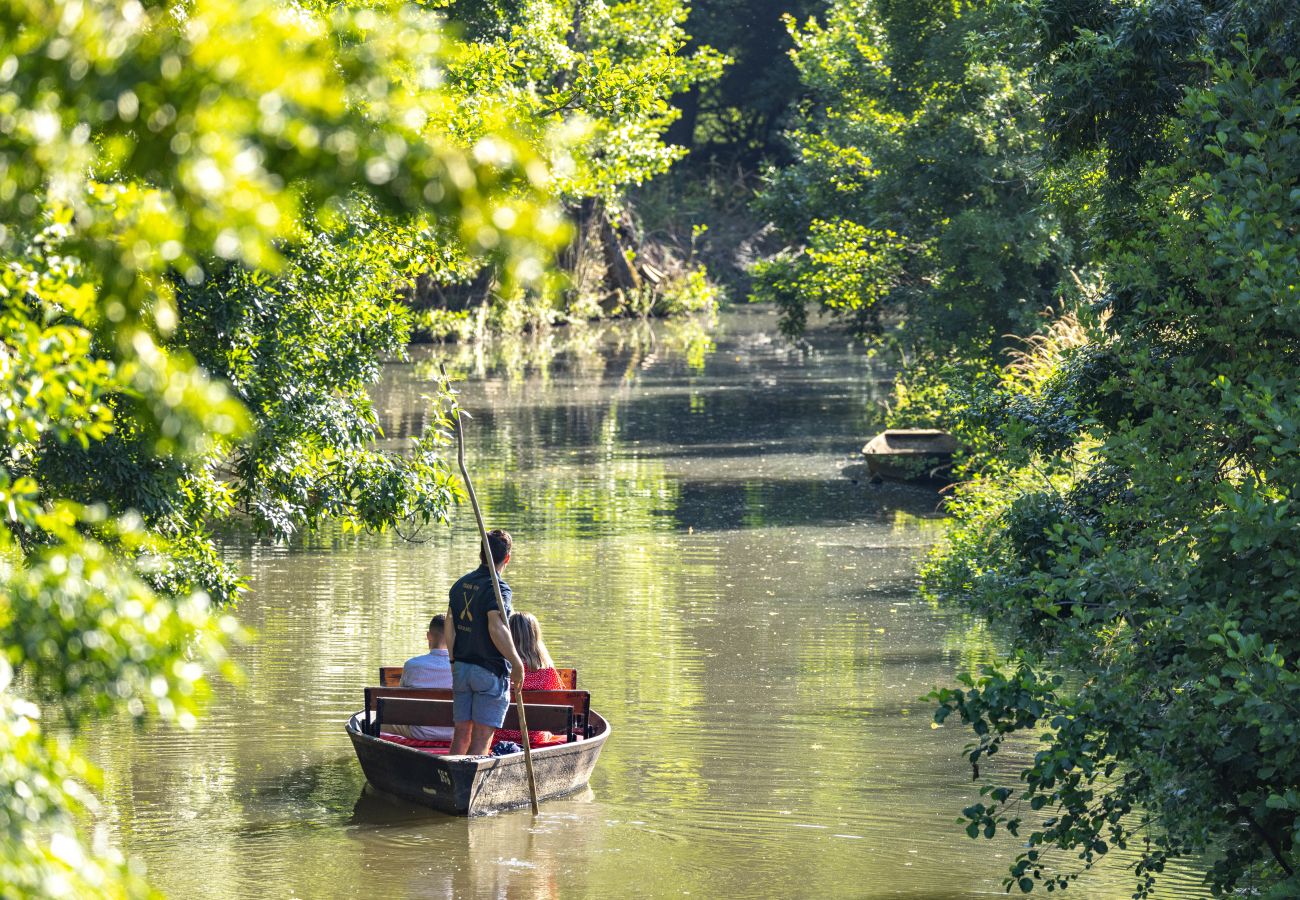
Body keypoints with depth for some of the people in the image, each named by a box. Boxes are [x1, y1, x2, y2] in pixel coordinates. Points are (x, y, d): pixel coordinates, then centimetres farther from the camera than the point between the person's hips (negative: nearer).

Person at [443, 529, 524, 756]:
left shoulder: (461, 584, 8)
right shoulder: (498, 588, -13)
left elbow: (449, 628, 9)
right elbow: (496, 629, -25)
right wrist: (517, 665, -20)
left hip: (461, 669, 6)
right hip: (491, 672, -6)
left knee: (461, 734, 11)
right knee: (482, 738, -4)